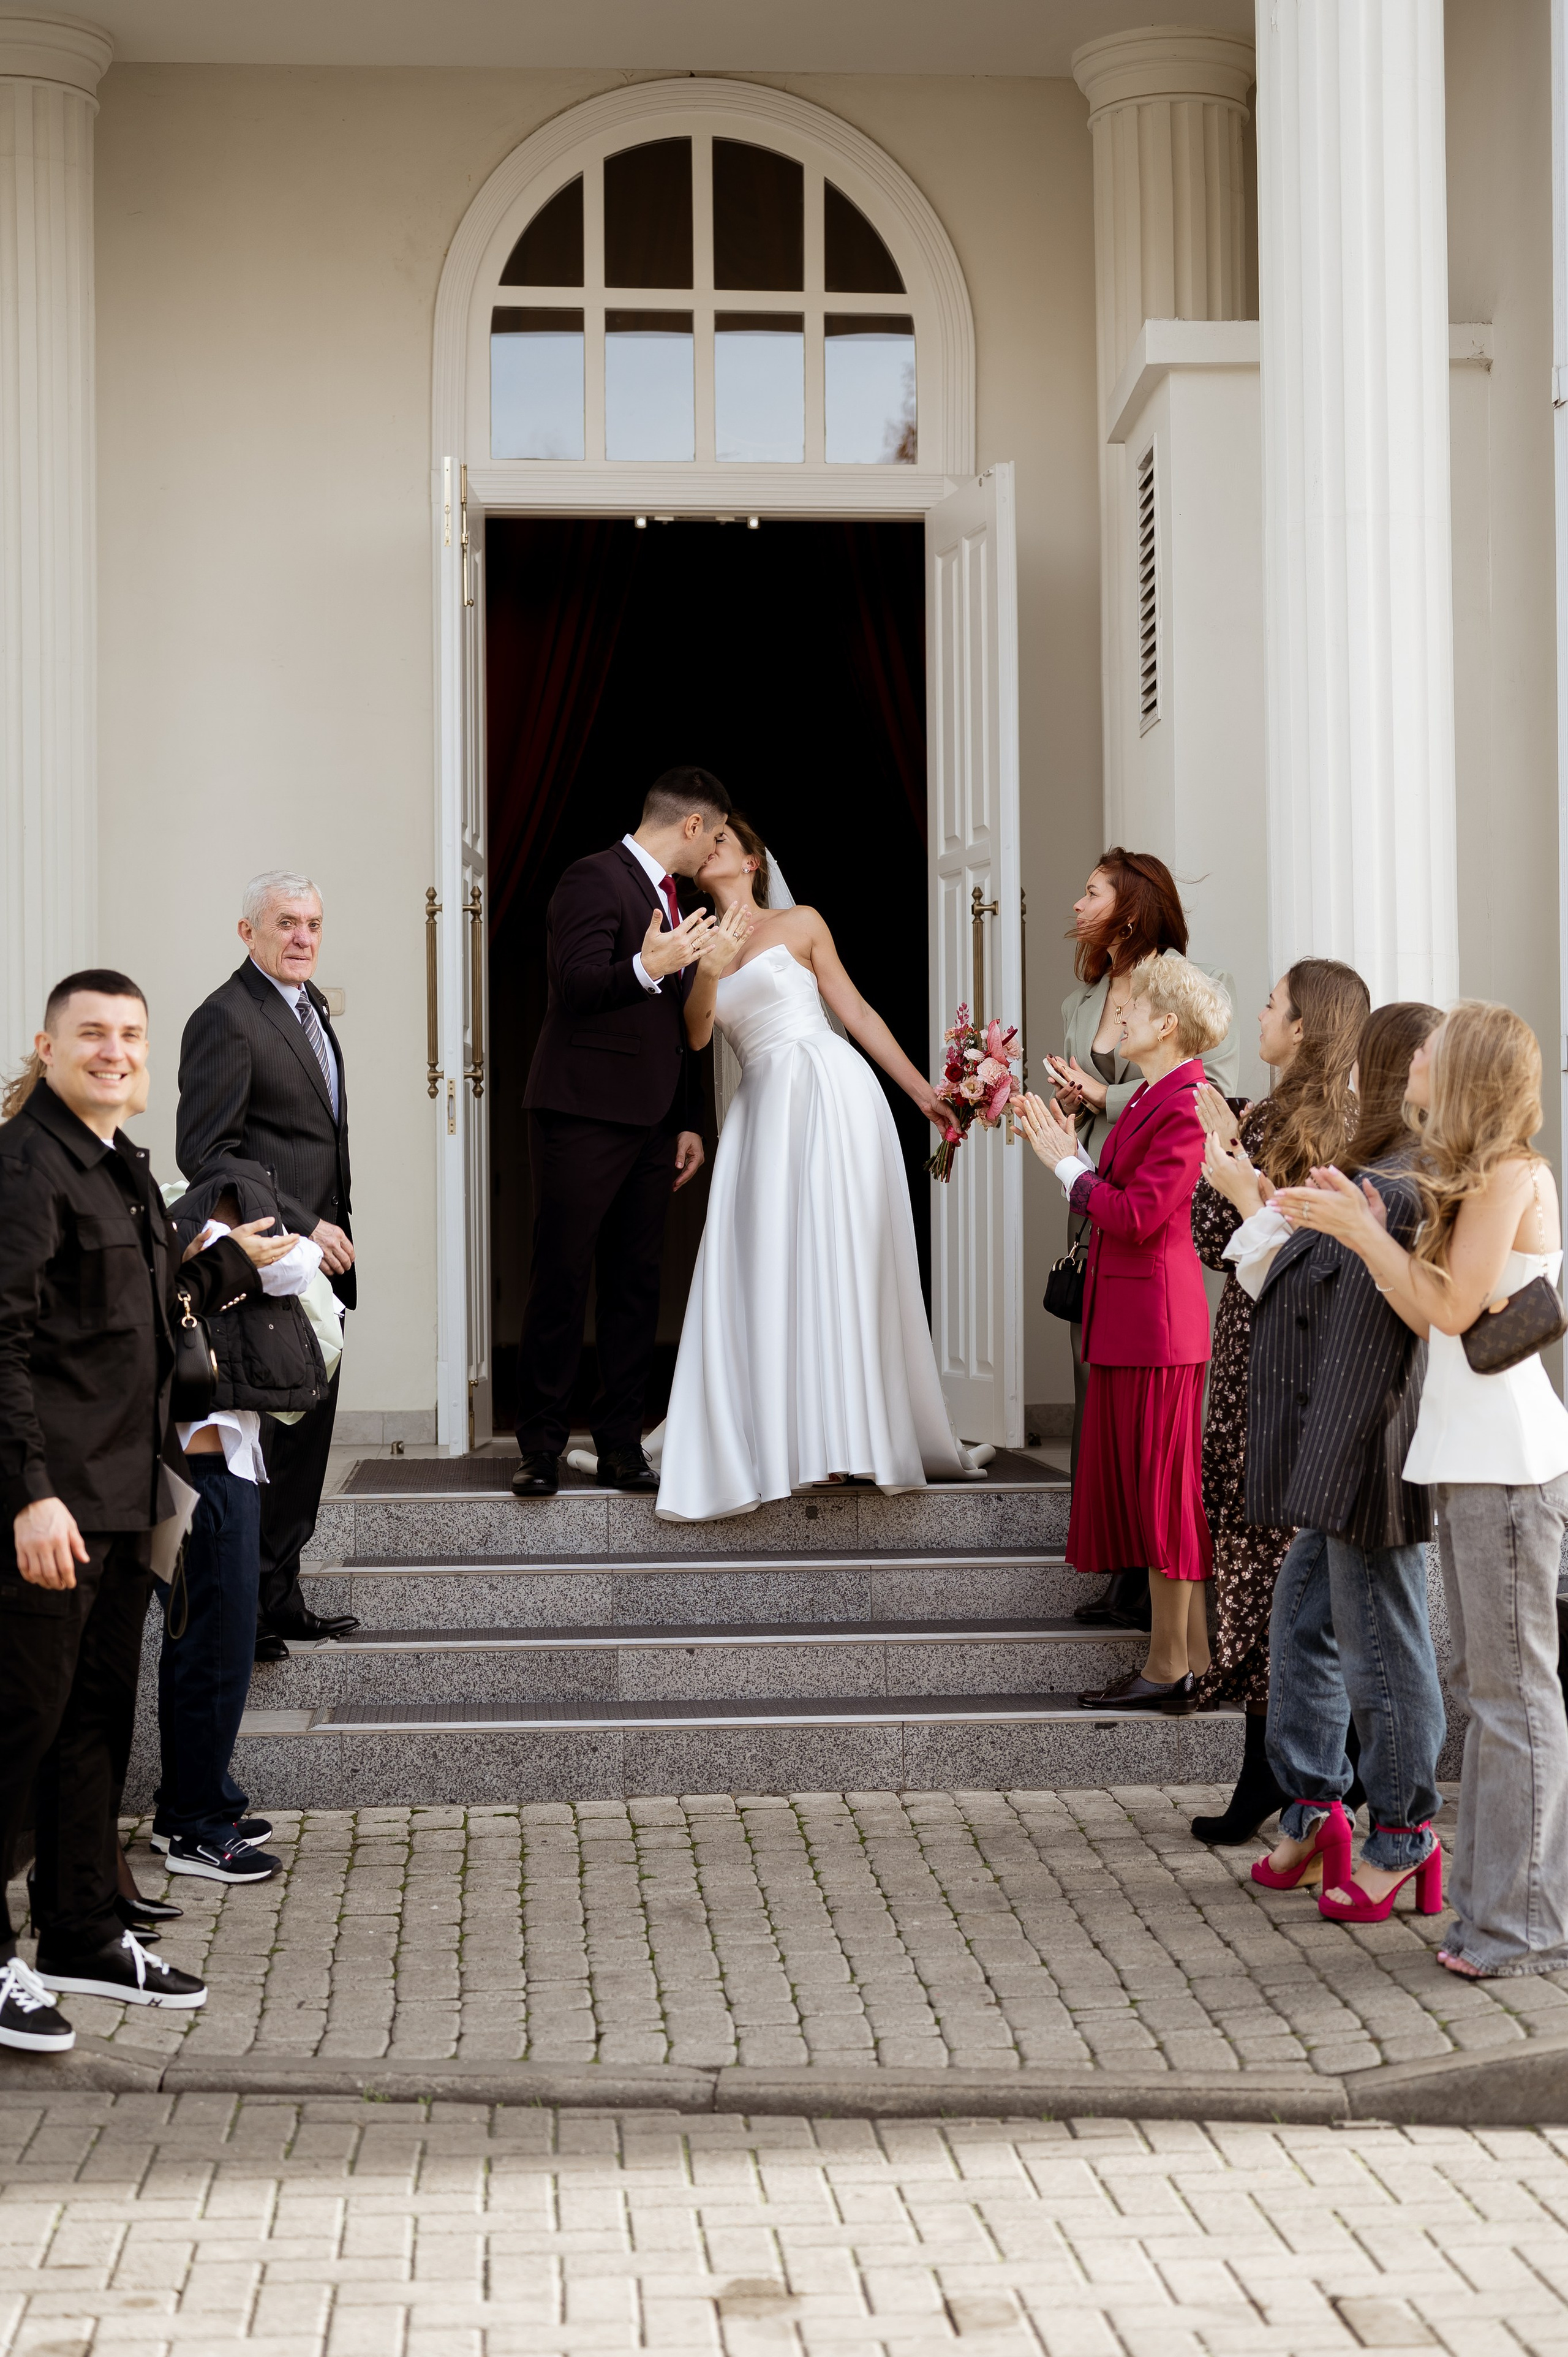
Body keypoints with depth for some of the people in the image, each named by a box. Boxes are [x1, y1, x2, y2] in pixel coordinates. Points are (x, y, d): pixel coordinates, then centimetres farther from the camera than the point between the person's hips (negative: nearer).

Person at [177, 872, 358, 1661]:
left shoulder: (311, 1004, 15)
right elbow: (204, 1153, -18)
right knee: (261, 1440, -4)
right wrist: (300, 1228, -19)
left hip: (318, 1263, 9)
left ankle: (279, 1597, 21)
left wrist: (330, 1232, 15)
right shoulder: (226, 1019, -14)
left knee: (305, 1439, 13)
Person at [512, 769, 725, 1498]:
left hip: (650, 1123, 8)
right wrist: (646, 969, -37)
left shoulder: (674, 900, 19)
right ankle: (541, 1448, 2)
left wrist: (688, 1121, 19)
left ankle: (620, 1445, 12)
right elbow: (575, 985, -20)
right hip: (584, 1115, -8)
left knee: (635, 1284, 7)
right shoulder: (594, 879, -8)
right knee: (560, 1281, -3)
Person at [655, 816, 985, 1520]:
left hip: (828, 1091, -4)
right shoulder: (703, 945, 17)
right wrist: (709, 970, -16)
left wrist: (923, 1092, 8)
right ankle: (789, 1440, 0)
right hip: (763, 1108, 4)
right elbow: (694, 1035, 2)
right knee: (766, 1266, -3)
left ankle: (851, 1434, -6)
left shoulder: (799, 924, 8)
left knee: (837, 1254, -9)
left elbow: (858, 1013, 9)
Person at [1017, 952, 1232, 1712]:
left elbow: (1139, 1216, -22)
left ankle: (1169, 1669, 4)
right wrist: (1070, 1150, 10)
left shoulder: (1185, 1106, -17)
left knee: (1160, 1486, -3)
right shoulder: (1150, 1098, 14)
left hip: (1156, 1325, -10)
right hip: (1128, 1324, 10)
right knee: (1144, 1488, 12)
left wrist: (1065, 1164, -13)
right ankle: (1194, 1656, 18)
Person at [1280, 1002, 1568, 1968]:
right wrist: (1368, 1225, 9)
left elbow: (1454, 1306, -16)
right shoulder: (1473, 1180, 16)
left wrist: (1363, 1230, -9)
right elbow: (1426, 1316, 13)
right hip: (1468, 1455, 10)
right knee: (1484, 1682, 13)